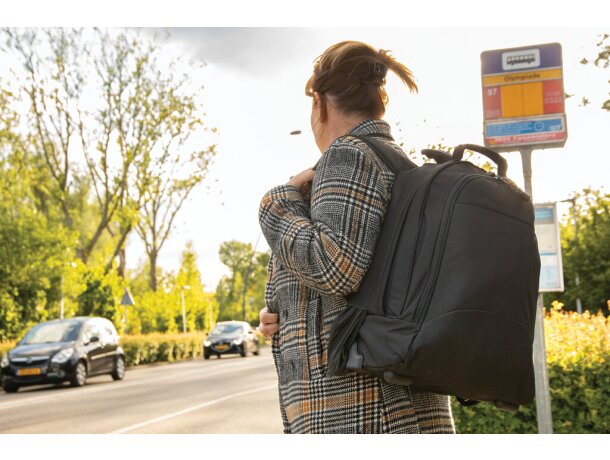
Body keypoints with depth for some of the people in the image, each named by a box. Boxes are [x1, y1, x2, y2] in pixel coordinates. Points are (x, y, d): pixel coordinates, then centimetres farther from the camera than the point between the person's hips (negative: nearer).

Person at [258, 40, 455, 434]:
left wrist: (281, 204, -4)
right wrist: (287, 313, 12)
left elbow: (335, 266, -21)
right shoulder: (404, 168, 22)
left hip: (351, 409, -10)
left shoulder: (352, 153, -6)